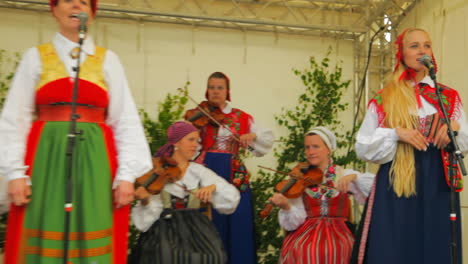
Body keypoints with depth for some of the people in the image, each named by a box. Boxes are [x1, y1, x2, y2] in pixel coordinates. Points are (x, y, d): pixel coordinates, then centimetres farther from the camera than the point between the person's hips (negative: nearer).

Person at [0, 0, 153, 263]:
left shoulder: (108, 60, 9)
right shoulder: (35, 57, 9)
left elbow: (126, 121, 4)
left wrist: (127, 175, -5)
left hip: (95, 160, 0)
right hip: (46, 158, 0)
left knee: (95, 240, -1)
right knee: (45, 240, 1)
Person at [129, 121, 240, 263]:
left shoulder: (200, 171, 8)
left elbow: (232, 197, -1)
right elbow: (146, 218, -6)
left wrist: (214, 186, -19)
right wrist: (146, 201, -27)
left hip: (193, 228, 3)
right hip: (165, 228, -2)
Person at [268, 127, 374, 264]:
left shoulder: (345, 175, 7)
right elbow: (294, 223, -6)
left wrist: (354, 177, -20)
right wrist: (286, 207, -26)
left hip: (338, 232, 1)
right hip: (306, 232, 0)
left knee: (335, 250, -30)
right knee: (301, 250, -31)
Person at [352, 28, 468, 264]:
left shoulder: (449, 98, 11)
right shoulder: (383, 100, 3)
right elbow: (362, 147, 0)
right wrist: (396, 133, -14)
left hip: (438, 185, 2)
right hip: (396, 185, -2)